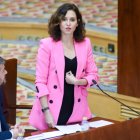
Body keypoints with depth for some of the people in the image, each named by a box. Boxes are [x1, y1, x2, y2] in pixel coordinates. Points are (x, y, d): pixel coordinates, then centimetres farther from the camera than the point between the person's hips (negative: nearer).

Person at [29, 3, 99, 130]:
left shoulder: (85, 43, 3)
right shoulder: (47, 45, -9)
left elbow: (93, 74, 9)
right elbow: (40, 81, -10)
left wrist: (77, 81, -12)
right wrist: (46, 112, -15)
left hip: (77, 109, 4)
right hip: (54, 108, -3)